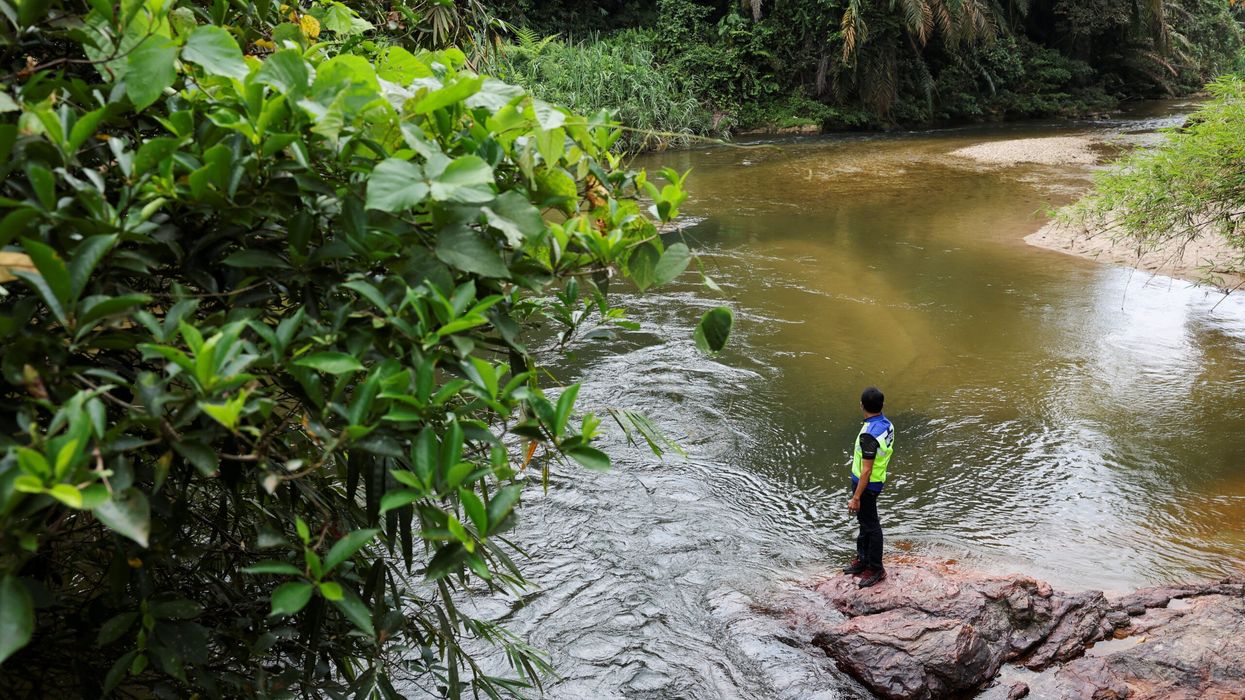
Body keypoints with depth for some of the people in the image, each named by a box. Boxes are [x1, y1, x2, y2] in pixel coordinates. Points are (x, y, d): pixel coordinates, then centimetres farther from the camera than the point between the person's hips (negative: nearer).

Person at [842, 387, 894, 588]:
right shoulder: (887, 424, -1)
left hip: (867, 484, -9)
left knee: (870, 525, 4)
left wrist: (856, 498, -21)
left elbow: (866, 471, -27)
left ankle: (876, 570, 17)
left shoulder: (869, 434, -30)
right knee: (864, 521, 22)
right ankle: (863, 560, 37)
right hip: (878, 480, 9)